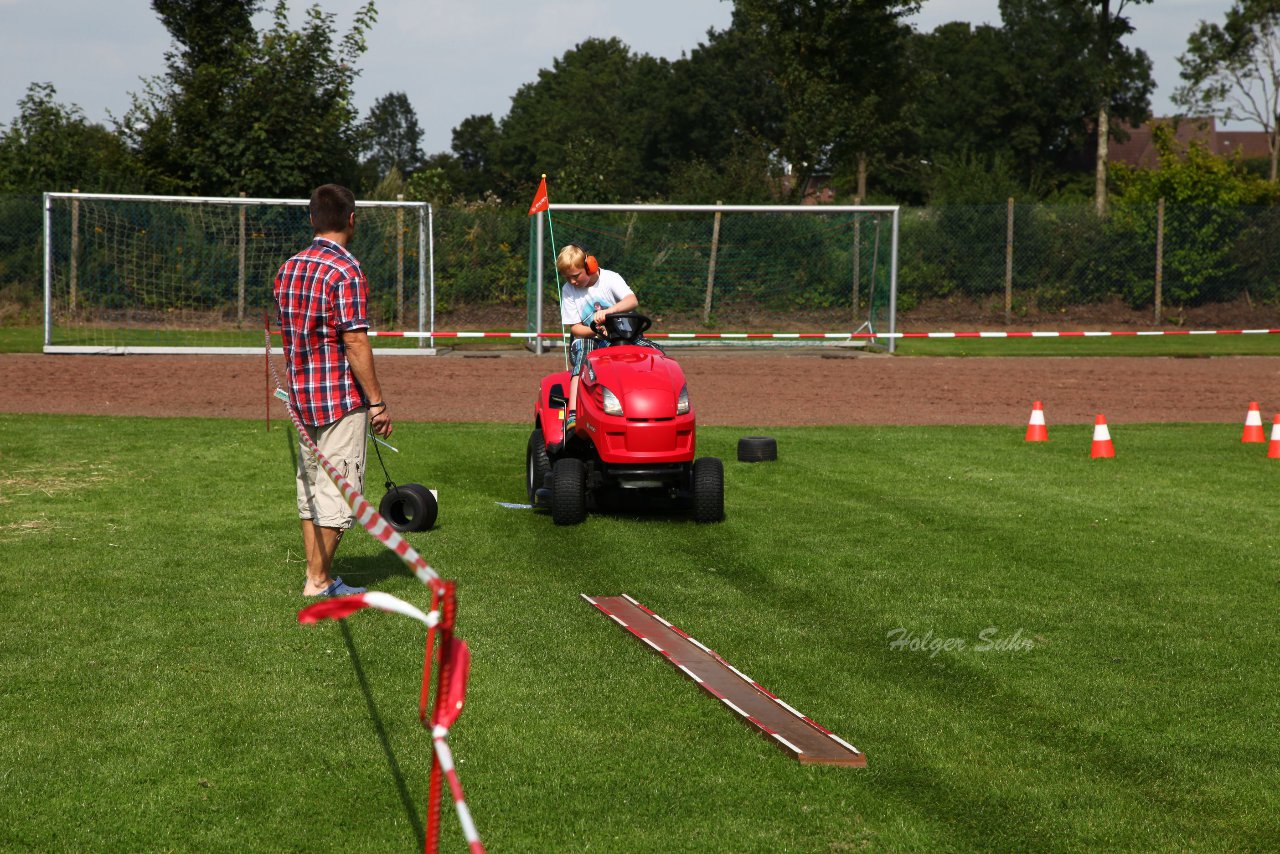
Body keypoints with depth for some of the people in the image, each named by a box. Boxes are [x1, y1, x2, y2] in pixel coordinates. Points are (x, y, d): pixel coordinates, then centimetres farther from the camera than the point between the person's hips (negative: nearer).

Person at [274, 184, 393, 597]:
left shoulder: (288, 269, 9)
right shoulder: (345, 271, -15)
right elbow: (355, 344, -18)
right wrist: (377, 402, -14)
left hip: (301, 395, 8)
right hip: (342, 395, -8)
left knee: (310, 487, 14)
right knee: (337, 491, -2)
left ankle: (317, 574, 18)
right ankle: (318, 582, 0)